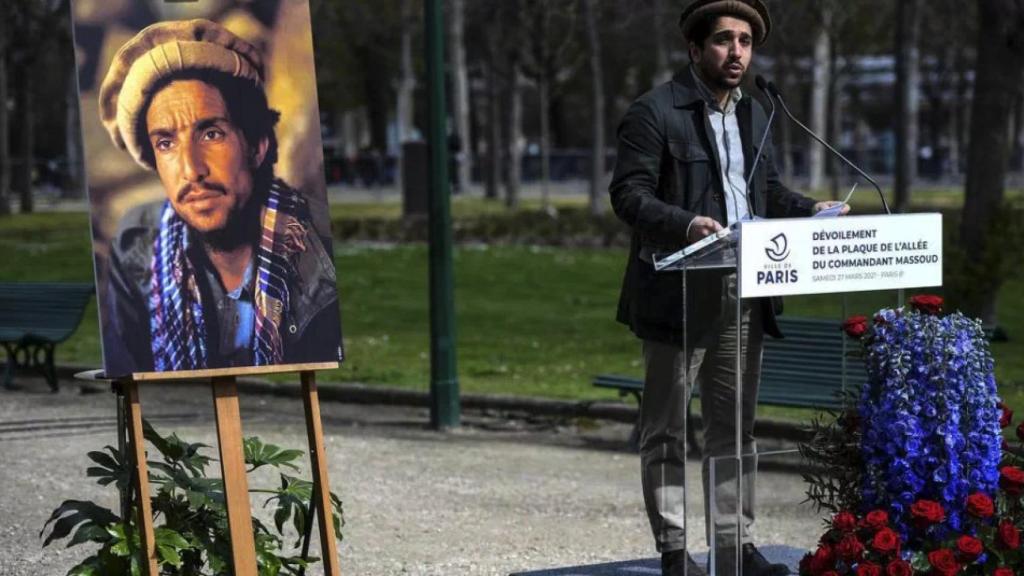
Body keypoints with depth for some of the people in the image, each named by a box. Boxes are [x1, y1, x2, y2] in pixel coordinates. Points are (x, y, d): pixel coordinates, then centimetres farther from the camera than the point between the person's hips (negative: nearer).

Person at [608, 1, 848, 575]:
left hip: (742, 295, 7)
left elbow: (769, 189, 23)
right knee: (667, 430, 2)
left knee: (736, 426, 11)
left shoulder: (754, 115, 15)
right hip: (679, 294, -7)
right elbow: (628, 193, -13)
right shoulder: (655, 112, -8)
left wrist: (810, 209, 4)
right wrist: (684, 223, -28)